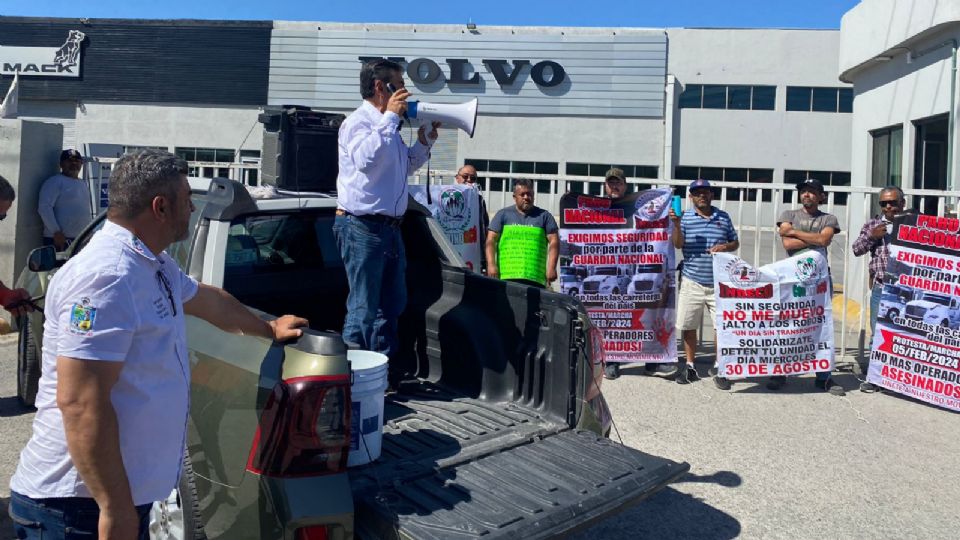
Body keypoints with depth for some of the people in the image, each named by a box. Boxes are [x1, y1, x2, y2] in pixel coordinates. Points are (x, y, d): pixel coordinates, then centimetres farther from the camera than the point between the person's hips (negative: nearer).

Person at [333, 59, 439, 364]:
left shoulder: (387, 125, 18)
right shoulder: (358, 122, -10)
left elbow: (405, 167, 30)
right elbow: (366, 159, -31)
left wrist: (425, 141, 15)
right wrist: (390, 117, -22)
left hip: (389, 226, 10)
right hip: (362, 227, -10)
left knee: (393, 305, 16)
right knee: (364, 308, -7)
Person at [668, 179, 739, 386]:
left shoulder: (724, 217, 9)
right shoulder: (685, 217, 2)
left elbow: (735, 243, 16)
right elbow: (678, 245, -8)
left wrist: (726, 247, -6)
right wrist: (676, 225, -25)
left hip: (719, 283, 1)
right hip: (692, 282, -1)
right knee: (688, 326, 6)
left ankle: (719, 369, 14)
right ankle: (689, 366, 21)